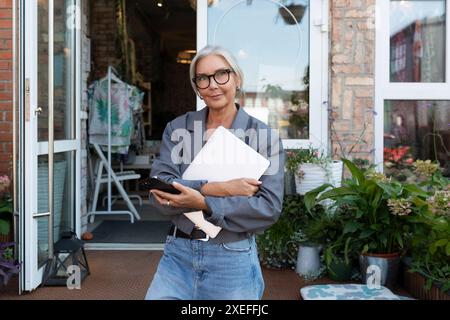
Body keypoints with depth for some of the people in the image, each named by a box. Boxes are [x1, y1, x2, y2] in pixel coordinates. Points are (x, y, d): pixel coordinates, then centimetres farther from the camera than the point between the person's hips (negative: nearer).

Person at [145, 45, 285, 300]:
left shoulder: (264, 136, -4)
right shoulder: (177, 128, 3)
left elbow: (269, 207, -12)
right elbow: (160, 193, -8)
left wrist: (204, 204, -20)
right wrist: (215, 189, -21)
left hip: (233, 259, -1)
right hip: (178, 253, 2)